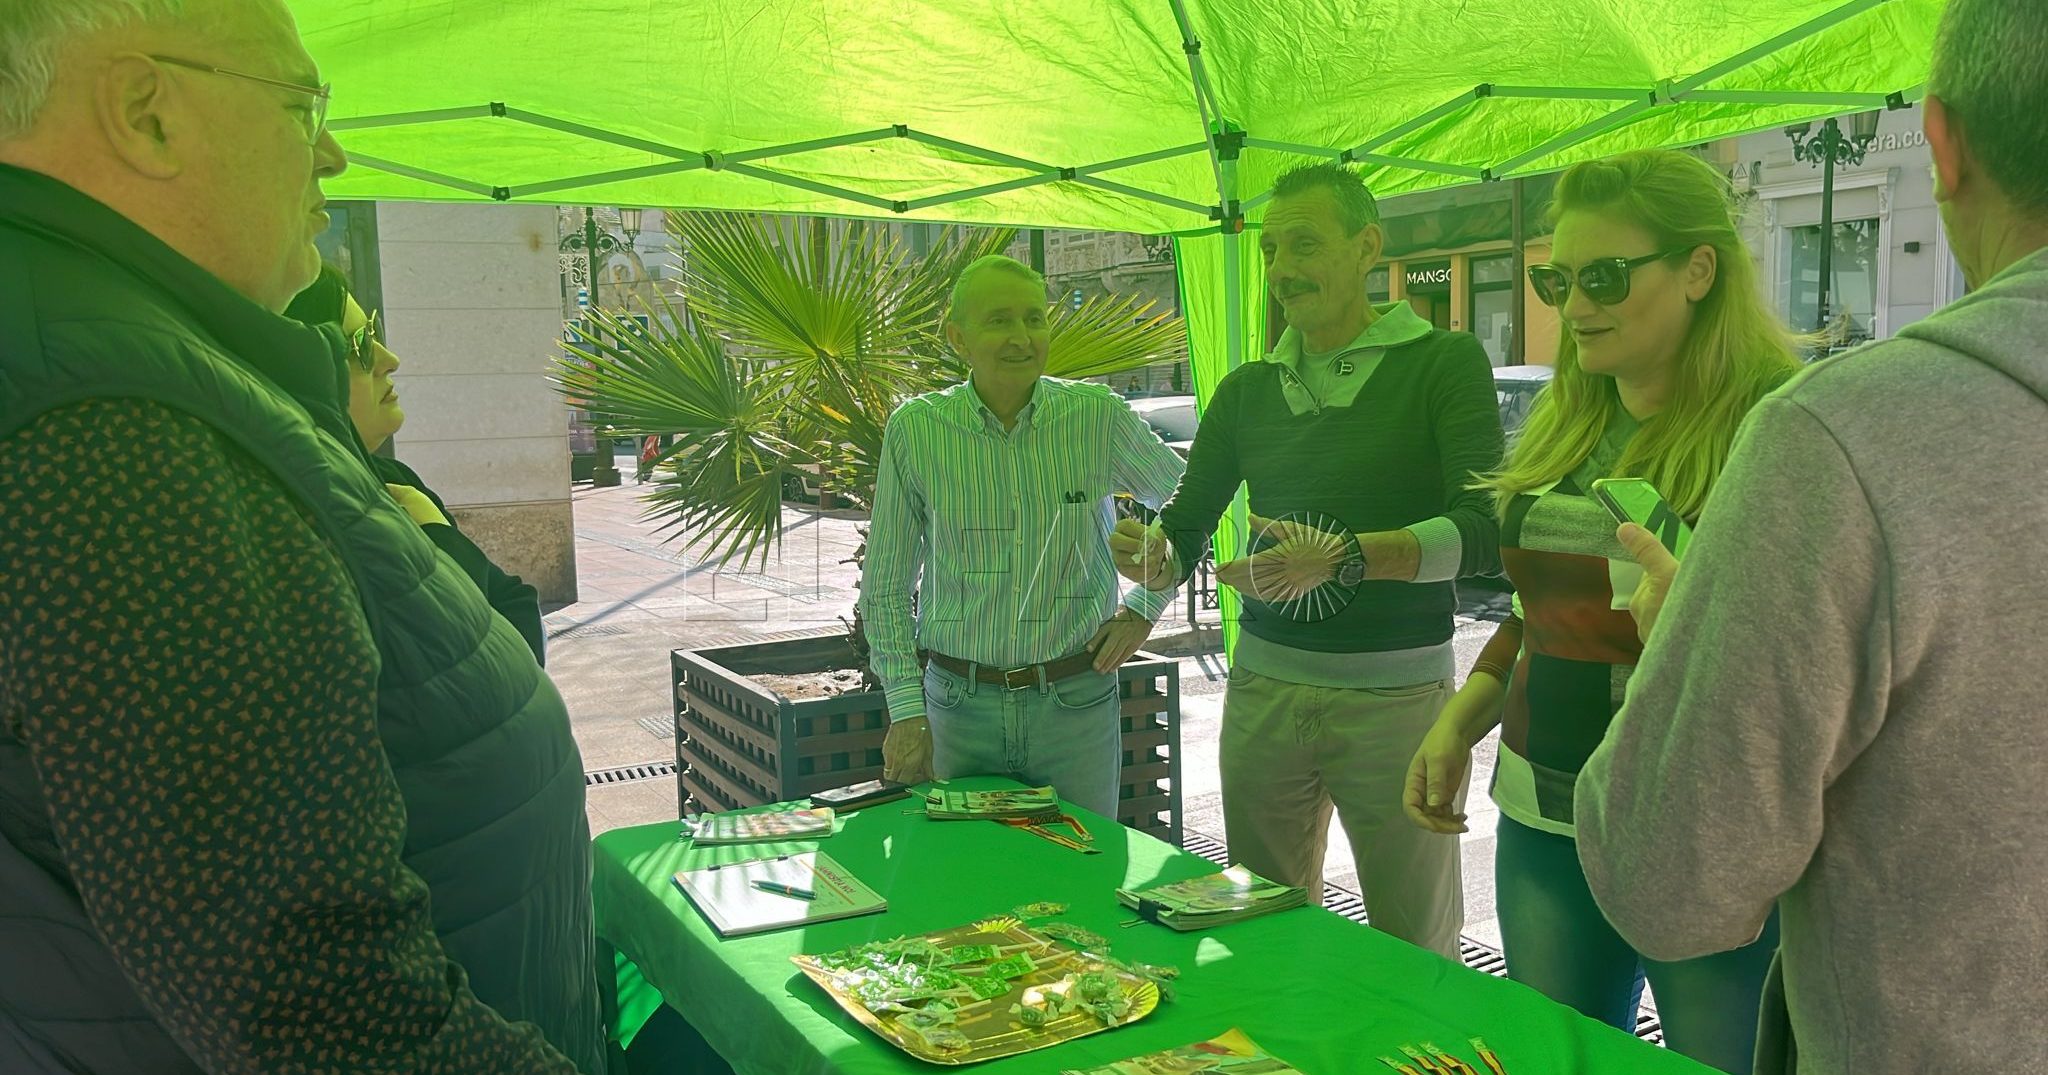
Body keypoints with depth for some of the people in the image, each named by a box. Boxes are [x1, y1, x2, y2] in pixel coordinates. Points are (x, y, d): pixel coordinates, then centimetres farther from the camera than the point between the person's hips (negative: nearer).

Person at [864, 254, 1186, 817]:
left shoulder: (1098, 416, -5)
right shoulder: (915, 428, -4)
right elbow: (885, 587, 3)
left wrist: (1143, 607, 5)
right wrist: (907, 710, -3)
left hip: (1077, 702, 0)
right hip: (960, 705, 0)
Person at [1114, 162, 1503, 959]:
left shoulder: (1444, 362, -2)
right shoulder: (1247, 390, 12)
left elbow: (1485, 532, -15)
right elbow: (1185, 529, 11)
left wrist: (1348, 557, -30)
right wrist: (1149, 555, -13)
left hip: (1398, 693, -4)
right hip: (1262, 691, 4)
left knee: (1417, 957, 6)